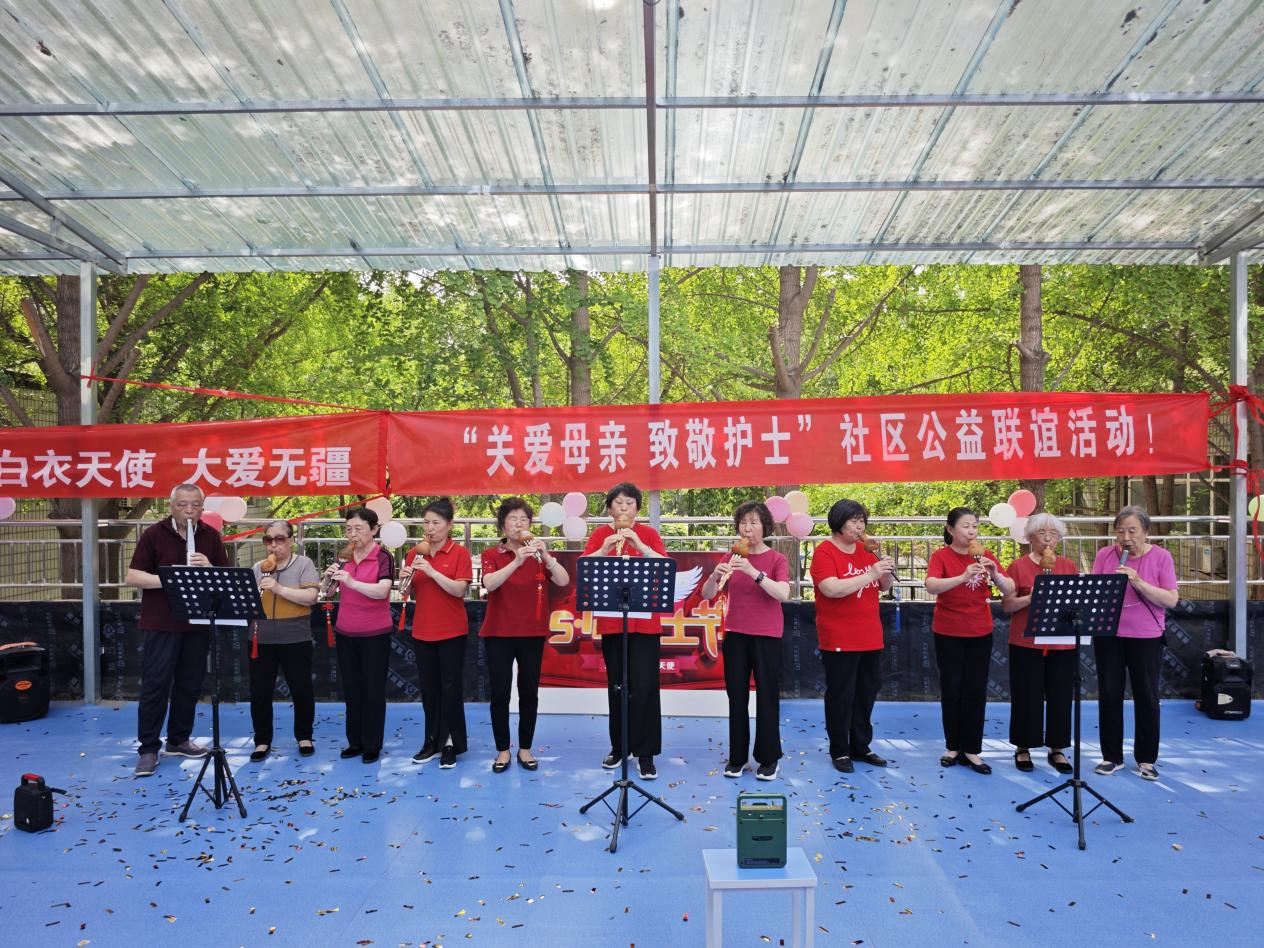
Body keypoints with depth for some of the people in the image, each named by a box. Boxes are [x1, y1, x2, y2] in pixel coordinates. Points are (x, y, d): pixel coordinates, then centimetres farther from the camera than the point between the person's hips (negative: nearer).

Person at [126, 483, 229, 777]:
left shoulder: (211, 537, 5)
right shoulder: (153, 535, -4)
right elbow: (132, 577, -7)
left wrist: (209, 569, -16)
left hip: (198, 622, 3)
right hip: (161, 623, -3)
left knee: (190, 684, 10)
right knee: (155, 684, -1)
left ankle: (179, 739, 24)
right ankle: (148, 748, 8)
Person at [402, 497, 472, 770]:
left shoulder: (460, 553, -8)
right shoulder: (417, 553, 6)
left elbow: (459, 590, -17)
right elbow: (412, 594, 9)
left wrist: (432, 571, -26)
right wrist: (406, 580, -12)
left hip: (451, 632, -5)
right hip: (422, 632, 5)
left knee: (450, 688, 2)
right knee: (428, 688, 12)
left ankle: (451, 745, 13)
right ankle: (432, 742, 24)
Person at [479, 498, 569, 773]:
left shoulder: (538, 554, 4)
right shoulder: (492, 554, -1)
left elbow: (563, 581, -12)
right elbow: (489, 584, -22)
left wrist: (545, 556, -27)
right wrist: (516, 561, -33)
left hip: (533, 633, 2)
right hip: (499, 633, -1)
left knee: (529, 692, 6)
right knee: (500, 693, 2)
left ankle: (525, 748, 20)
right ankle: (503, 750, 16)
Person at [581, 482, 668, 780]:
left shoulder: (648, 533, 4)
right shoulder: (600, 534, 7)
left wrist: (639, 545, -22)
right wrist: (605, 549, -22)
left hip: (645, 622, -1)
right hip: (611, 622, 1)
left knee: (645, 686, -5)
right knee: (616, 686, 9)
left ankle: (645, 753, 4)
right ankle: (619, 747, 23)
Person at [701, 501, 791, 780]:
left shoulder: (777, 560, -4)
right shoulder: (731, 557, 4)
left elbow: (783, 594, -21)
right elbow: (707, 595, -1)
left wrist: (754, 572, -32)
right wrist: (715, 575, -22)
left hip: (766, 636, -3)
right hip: (735, 634, 3)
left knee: (767, 696, 2)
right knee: (736, 696, 7)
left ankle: (769, 758, 16)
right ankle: (736, 757, 18)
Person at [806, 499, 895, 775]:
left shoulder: (866, 550, 9)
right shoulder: (824, 552, -11)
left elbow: (883, 587, 16)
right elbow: (832, 589, -25)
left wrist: (887, 571, -7)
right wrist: (870, 573, -25)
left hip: (870, 638, 7)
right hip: (839, 640, -7)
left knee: (866, 693, 14)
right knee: (841, 695, 1)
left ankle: (861, 747, 27)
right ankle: (839, 751, 14)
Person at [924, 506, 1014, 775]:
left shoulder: (986, 555, 1)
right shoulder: (941, 556, -9)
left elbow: (1010, 591, -4)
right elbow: (931, 586, -27)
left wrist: (995, 574, -23)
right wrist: (964, 577, -40)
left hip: (980, 633, 3)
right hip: (948, 634, -3)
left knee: (976, 691, 3)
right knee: (951, 690, 5)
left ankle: (971, 750, 12)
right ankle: (954, 747, 18)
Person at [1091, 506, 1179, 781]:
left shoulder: (1161, 557, -4)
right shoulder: (1104, 555, 1)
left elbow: (1171, 600, -10)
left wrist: (1138, 582, -22)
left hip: (1146, 637, -1)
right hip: (1108, 635, 2)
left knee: (1146, 696, 6)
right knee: (1109, 694, 6)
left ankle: (1146, 759, 21)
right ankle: (1112, 756, 19)